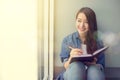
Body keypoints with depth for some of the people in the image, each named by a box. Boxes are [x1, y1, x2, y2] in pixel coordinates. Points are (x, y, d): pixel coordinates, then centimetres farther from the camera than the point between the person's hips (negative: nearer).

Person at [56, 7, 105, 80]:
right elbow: (66, 66, 2)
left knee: (94, 70, -35)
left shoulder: (98, 42, 4)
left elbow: (101, 67, 6)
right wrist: (71, 58, -21)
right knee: (76, 65, -34)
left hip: (92, 74, 0)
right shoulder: (67, 40, 3)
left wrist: (94, 64, -18)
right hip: (72, 74, 1)